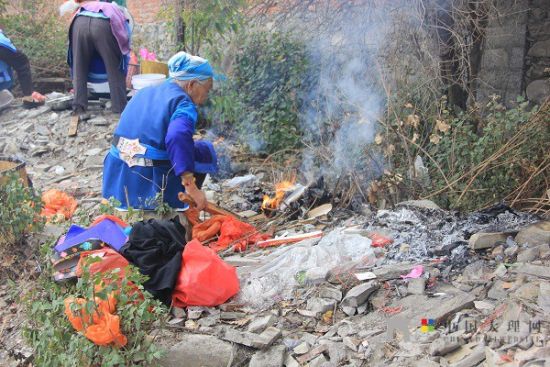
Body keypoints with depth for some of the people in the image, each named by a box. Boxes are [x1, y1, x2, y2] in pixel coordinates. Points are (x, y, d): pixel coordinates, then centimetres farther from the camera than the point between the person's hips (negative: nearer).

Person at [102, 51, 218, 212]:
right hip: (150, 189, -8)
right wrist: (191, 187, -30)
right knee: (204, 151, 12)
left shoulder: (144, 92, 14)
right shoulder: (183, 104, -10)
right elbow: (178, 137, -31)